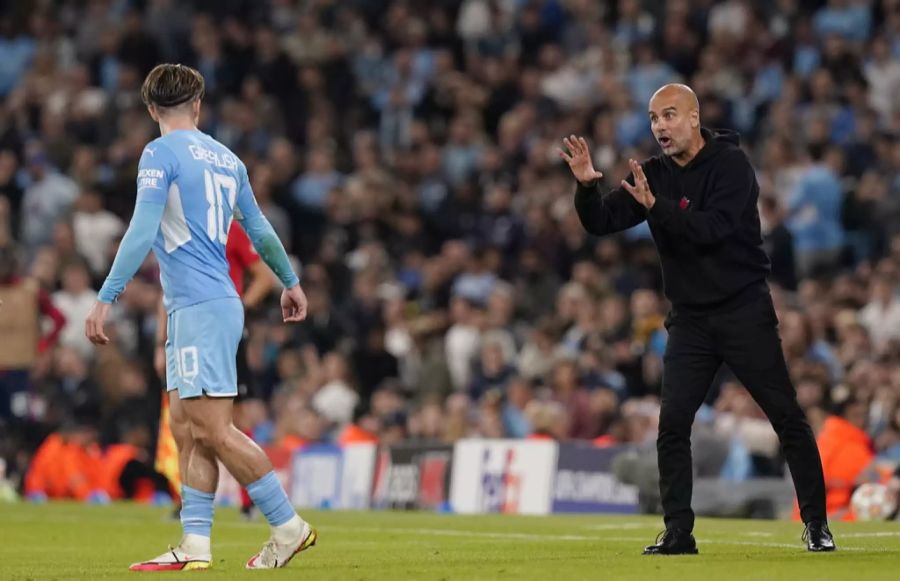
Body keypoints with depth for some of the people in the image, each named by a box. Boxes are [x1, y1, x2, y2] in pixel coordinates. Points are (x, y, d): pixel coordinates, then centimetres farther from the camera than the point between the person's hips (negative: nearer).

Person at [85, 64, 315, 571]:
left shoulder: (161, 154, -7)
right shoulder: (225, 158, 14)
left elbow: (142, 232, -17)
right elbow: (259, 229, 24)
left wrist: (106, 298, -18)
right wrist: (291, 282, 38)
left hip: (199, 307, -8)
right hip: (219, 304, 8)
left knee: (214, 429, -8)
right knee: (193, 427, 7)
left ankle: (289, 526, -6)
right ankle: (195, 547, 2)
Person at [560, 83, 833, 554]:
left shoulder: (731, 164, -11)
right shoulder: (652, 174, 4)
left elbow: (714, 228, -24)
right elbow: (601, 223, 0)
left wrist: (657, 206, -31)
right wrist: (587, 185, -18)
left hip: (744, 312, -4)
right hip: (690, 317, 5)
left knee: (787, 417, -2)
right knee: (672, 426, -4)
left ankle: (816, 522, 8)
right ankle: (678, 532, 2)